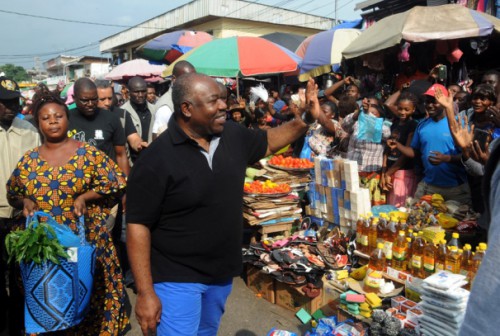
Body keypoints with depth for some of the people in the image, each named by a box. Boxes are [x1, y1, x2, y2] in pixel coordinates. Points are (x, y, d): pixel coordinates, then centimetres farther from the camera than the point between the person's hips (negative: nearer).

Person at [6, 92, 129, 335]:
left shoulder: (88, 153, -4)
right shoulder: (29, 160, 5)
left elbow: (116, 183, -3)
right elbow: (13, 194, 15)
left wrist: (85, 197, -15)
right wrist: (25, 202, -6)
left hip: (84, 240, -2)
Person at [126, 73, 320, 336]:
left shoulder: (233, 136, -4)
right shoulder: (156, 159, -22)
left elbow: (267, 142, 16)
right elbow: (138, 225, -19)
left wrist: (307, 119, 2)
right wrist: (145, 292, -20)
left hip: (222, 273, 7)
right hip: (178, 279, -6)